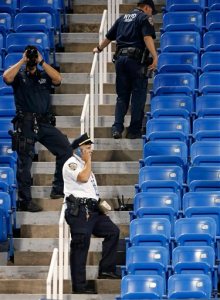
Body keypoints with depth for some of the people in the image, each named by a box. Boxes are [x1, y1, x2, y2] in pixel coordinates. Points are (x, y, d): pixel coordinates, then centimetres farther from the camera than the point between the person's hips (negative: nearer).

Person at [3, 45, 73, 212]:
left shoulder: (44, 75, 13)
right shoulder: (19, 75, 5)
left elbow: (58, 79, -7)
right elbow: (6, 77, -18)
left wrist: (42, 62, -8)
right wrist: (22, 61, -11)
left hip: (44, 123, 4)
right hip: (25, 124, -4)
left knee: (66, 149, -1)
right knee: (25, 163, -3)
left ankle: (59, 189, 8)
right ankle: (24, 201, 1)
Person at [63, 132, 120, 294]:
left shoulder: (84, 165, 23)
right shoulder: (71, 164, -6)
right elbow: (83, 178, -23)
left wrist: (100, 202, 16)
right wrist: (89, 160, -9)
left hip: (92, 209, 9)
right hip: (79, 210, -9)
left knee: (113, 231, 4)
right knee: (80, 247, -8)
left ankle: (106, 269, 7)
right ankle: (79, 286, -5)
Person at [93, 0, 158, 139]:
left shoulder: (122, 18, 20)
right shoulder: (145, 18, 1)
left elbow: (109, 37, 30)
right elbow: (147, 37, -16)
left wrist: (99, 48, 47)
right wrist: (154, 56, -25)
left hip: (120, 58, 6)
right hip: (137, 59, -6)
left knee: (122, 96, 10)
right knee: (138, 96, 0)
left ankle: (117, 128, 0)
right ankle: (134, 130, -1)